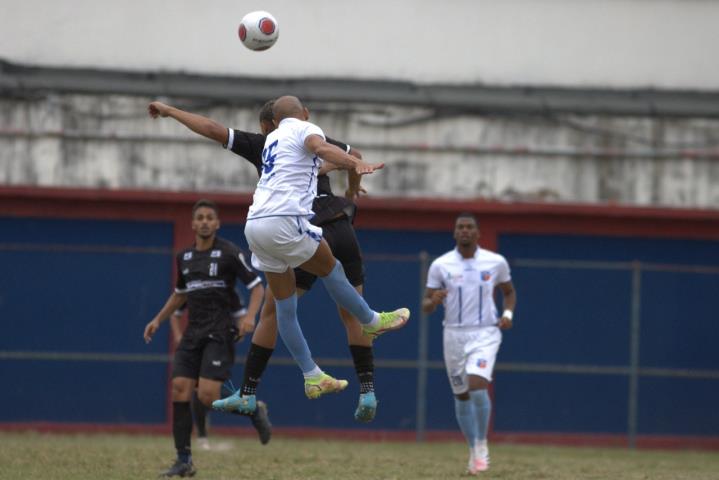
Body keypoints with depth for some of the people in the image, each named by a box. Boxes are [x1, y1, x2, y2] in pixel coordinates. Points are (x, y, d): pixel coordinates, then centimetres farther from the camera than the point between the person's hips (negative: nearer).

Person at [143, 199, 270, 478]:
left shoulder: (229, 253, -5)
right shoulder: (184, 257, 13)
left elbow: (256, 287, -5)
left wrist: (250, 316, -21)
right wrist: (158, 320, 23)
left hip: (219, 333, -6)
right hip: (193, 333, 6)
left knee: (208, 395, -18)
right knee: (180, 390, -6)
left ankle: (253, 410, 11)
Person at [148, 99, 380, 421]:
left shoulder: (261, 144, 5)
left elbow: (212, 129, -3)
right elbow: (354, 157, 33)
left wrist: (169, 111, 9)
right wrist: (352, 190, 51)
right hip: (343, 231, 4)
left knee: (271, 312, 8)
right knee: (352, 315, 12)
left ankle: (248, 393, 8)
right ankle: (367, 391, 2)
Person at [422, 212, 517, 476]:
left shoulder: (496, 262, 0)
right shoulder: (440, 265, -2)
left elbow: (509, 292, 16)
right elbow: (426, 305, 0)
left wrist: (508, 313, -3)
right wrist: (433, 301, -24)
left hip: (485, 334, -2)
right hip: (454, 335, 2)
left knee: (477, 386, -22)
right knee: (461, 395, 8)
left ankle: (482, 445, -3)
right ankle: (475, 452, 25)